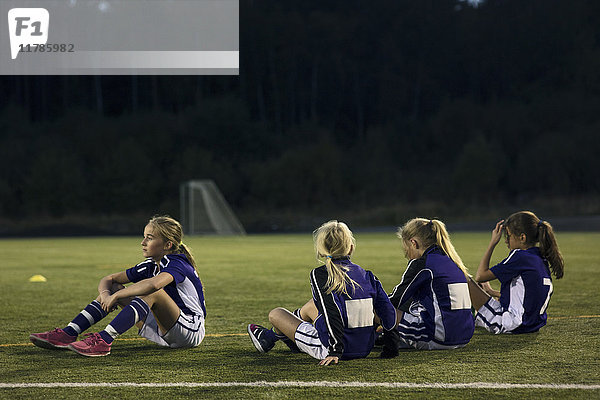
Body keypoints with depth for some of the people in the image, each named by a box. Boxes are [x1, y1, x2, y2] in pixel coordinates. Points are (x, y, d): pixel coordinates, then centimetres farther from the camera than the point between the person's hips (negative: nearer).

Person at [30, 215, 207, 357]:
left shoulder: (177, 264, -17)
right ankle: (68, 333, -10)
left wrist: (116, 296, -31)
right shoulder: (150, 266, 8)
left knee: (152, 292, -33)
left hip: (191, 331, -8)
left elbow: (154, 284, -40)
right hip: (161, 331, 8)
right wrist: (106, 293, -15)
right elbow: (108, 279, 10)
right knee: (112, 288, 3)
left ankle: (103, 340, -41)